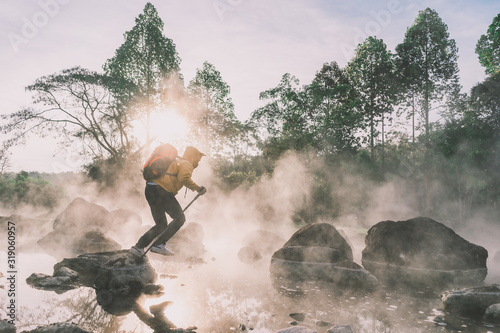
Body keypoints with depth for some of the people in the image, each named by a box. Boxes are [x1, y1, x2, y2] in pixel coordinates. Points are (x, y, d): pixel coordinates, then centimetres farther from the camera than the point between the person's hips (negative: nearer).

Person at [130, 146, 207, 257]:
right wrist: (197, 188, -13)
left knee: (161, 225, 15)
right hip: (161, 191, -10)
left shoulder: (177, 162, 29)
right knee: (179, 218, -4)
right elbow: (184, 178, -21)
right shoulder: (187, 164, -1)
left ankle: (138, 247, 10)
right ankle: (159, 244, -7)